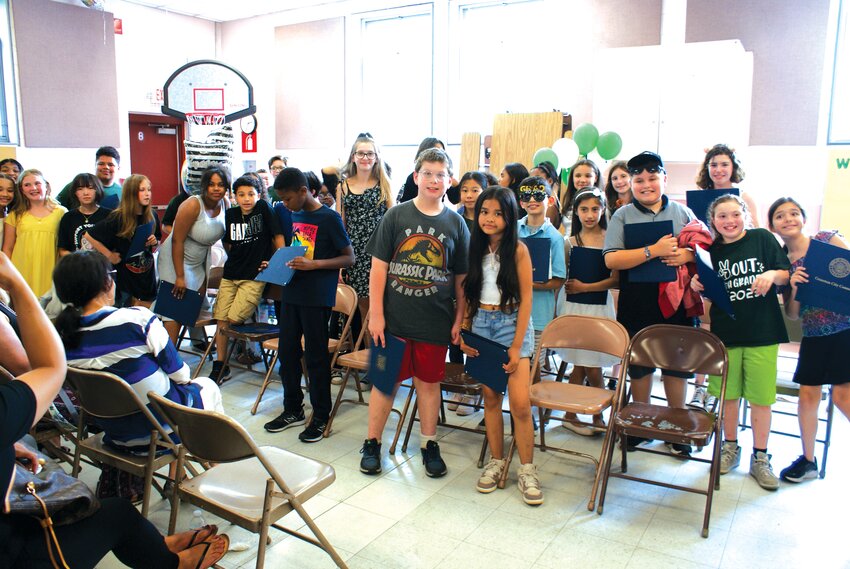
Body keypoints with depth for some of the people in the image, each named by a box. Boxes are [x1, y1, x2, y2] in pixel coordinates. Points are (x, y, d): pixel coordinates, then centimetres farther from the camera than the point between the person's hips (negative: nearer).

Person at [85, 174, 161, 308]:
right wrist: (109, 255, -10)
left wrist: (154, 242, -7)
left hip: (147, 276, 4)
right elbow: (89, 236, -10)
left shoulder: (152, 217, 1)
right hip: (124, 277, -4)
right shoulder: (117, 218, -13)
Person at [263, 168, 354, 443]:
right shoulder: (295, 216, 11)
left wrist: (313, 264, -21)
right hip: (292, 293, 7)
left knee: (316, 356, 2)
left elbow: (349, 258, -11)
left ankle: (320, 416, 17)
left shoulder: (329, 218, -11)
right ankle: (293, 410, 29)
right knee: (287, 351, 12)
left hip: (317, 297, -7)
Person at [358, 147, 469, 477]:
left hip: (435, 320, 1)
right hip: (393, 317, -1)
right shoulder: (396, 216, -1)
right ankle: (372, 444, 24)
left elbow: (461, 277, 6)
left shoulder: (456, 224, 3)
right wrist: (376, 313, -7)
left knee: (429, 382, 12)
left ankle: (429, 444, 28)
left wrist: (459, 319, 3)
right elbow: (379, 267, -2)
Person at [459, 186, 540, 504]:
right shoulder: (475, 248, 4)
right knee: (490, 396, 9)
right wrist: (464, 331, 0)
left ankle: (527, 470, 7)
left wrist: (517, 345, -11)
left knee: (520, 403, -8)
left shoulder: (518, 250, -7)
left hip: (512, 323, -3)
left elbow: (526, 299, -8)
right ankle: (496, 461, 23)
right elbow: (468, 293, 9)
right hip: (481, 323, 4)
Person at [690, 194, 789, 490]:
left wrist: (772, 275, -20)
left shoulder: (763, 238, -2)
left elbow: (786, 274, 1)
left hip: (762, 332, -2)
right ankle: (730, 448, 29)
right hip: (725, 332, 2)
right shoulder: (711, 251, 4)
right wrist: (697, 285, -9)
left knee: (760, 397, 5)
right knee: (728, 394, 11)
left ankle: (760, 457, 19)